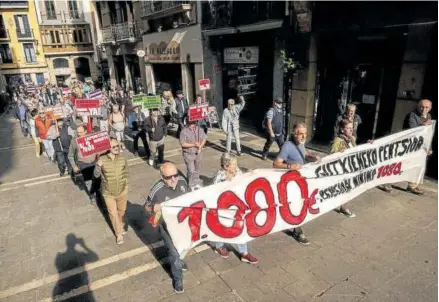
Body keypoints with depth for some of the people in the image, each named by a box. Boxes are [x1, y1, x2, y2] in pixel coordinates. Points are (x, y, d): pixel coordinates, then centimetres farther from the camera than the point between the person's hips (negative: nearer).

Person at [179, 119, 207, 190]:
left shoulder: (199, 130, -3)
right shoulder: (184, 131, -16)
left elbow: (204, 138, 6)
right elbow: (182, 144, -19)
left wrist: (200, 146, -11)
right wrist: (194, 144, -24)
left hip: (198, 153, 5)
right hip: (188, 154, -5)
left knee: (197, 169, 19)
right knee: (191, 170, -5)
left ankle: (197, 183, 36)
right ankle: (191, 185, 14)